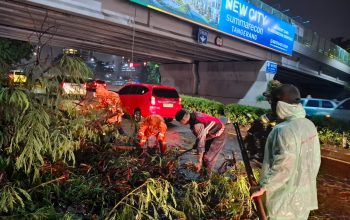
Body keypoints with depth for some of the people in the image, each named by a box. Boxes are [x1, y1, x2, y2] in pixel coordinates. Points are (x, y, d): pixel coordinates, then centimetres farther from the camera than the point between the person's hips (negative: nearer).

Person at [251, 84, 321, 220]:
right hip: (305, 193, 8)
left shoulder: (283, 130, -27)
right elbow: (315, 159, 8)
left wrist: (263, 187, -16)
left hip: (287, 198, -8)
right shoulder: (309, 125, 0)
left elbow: (282, 167, -27)